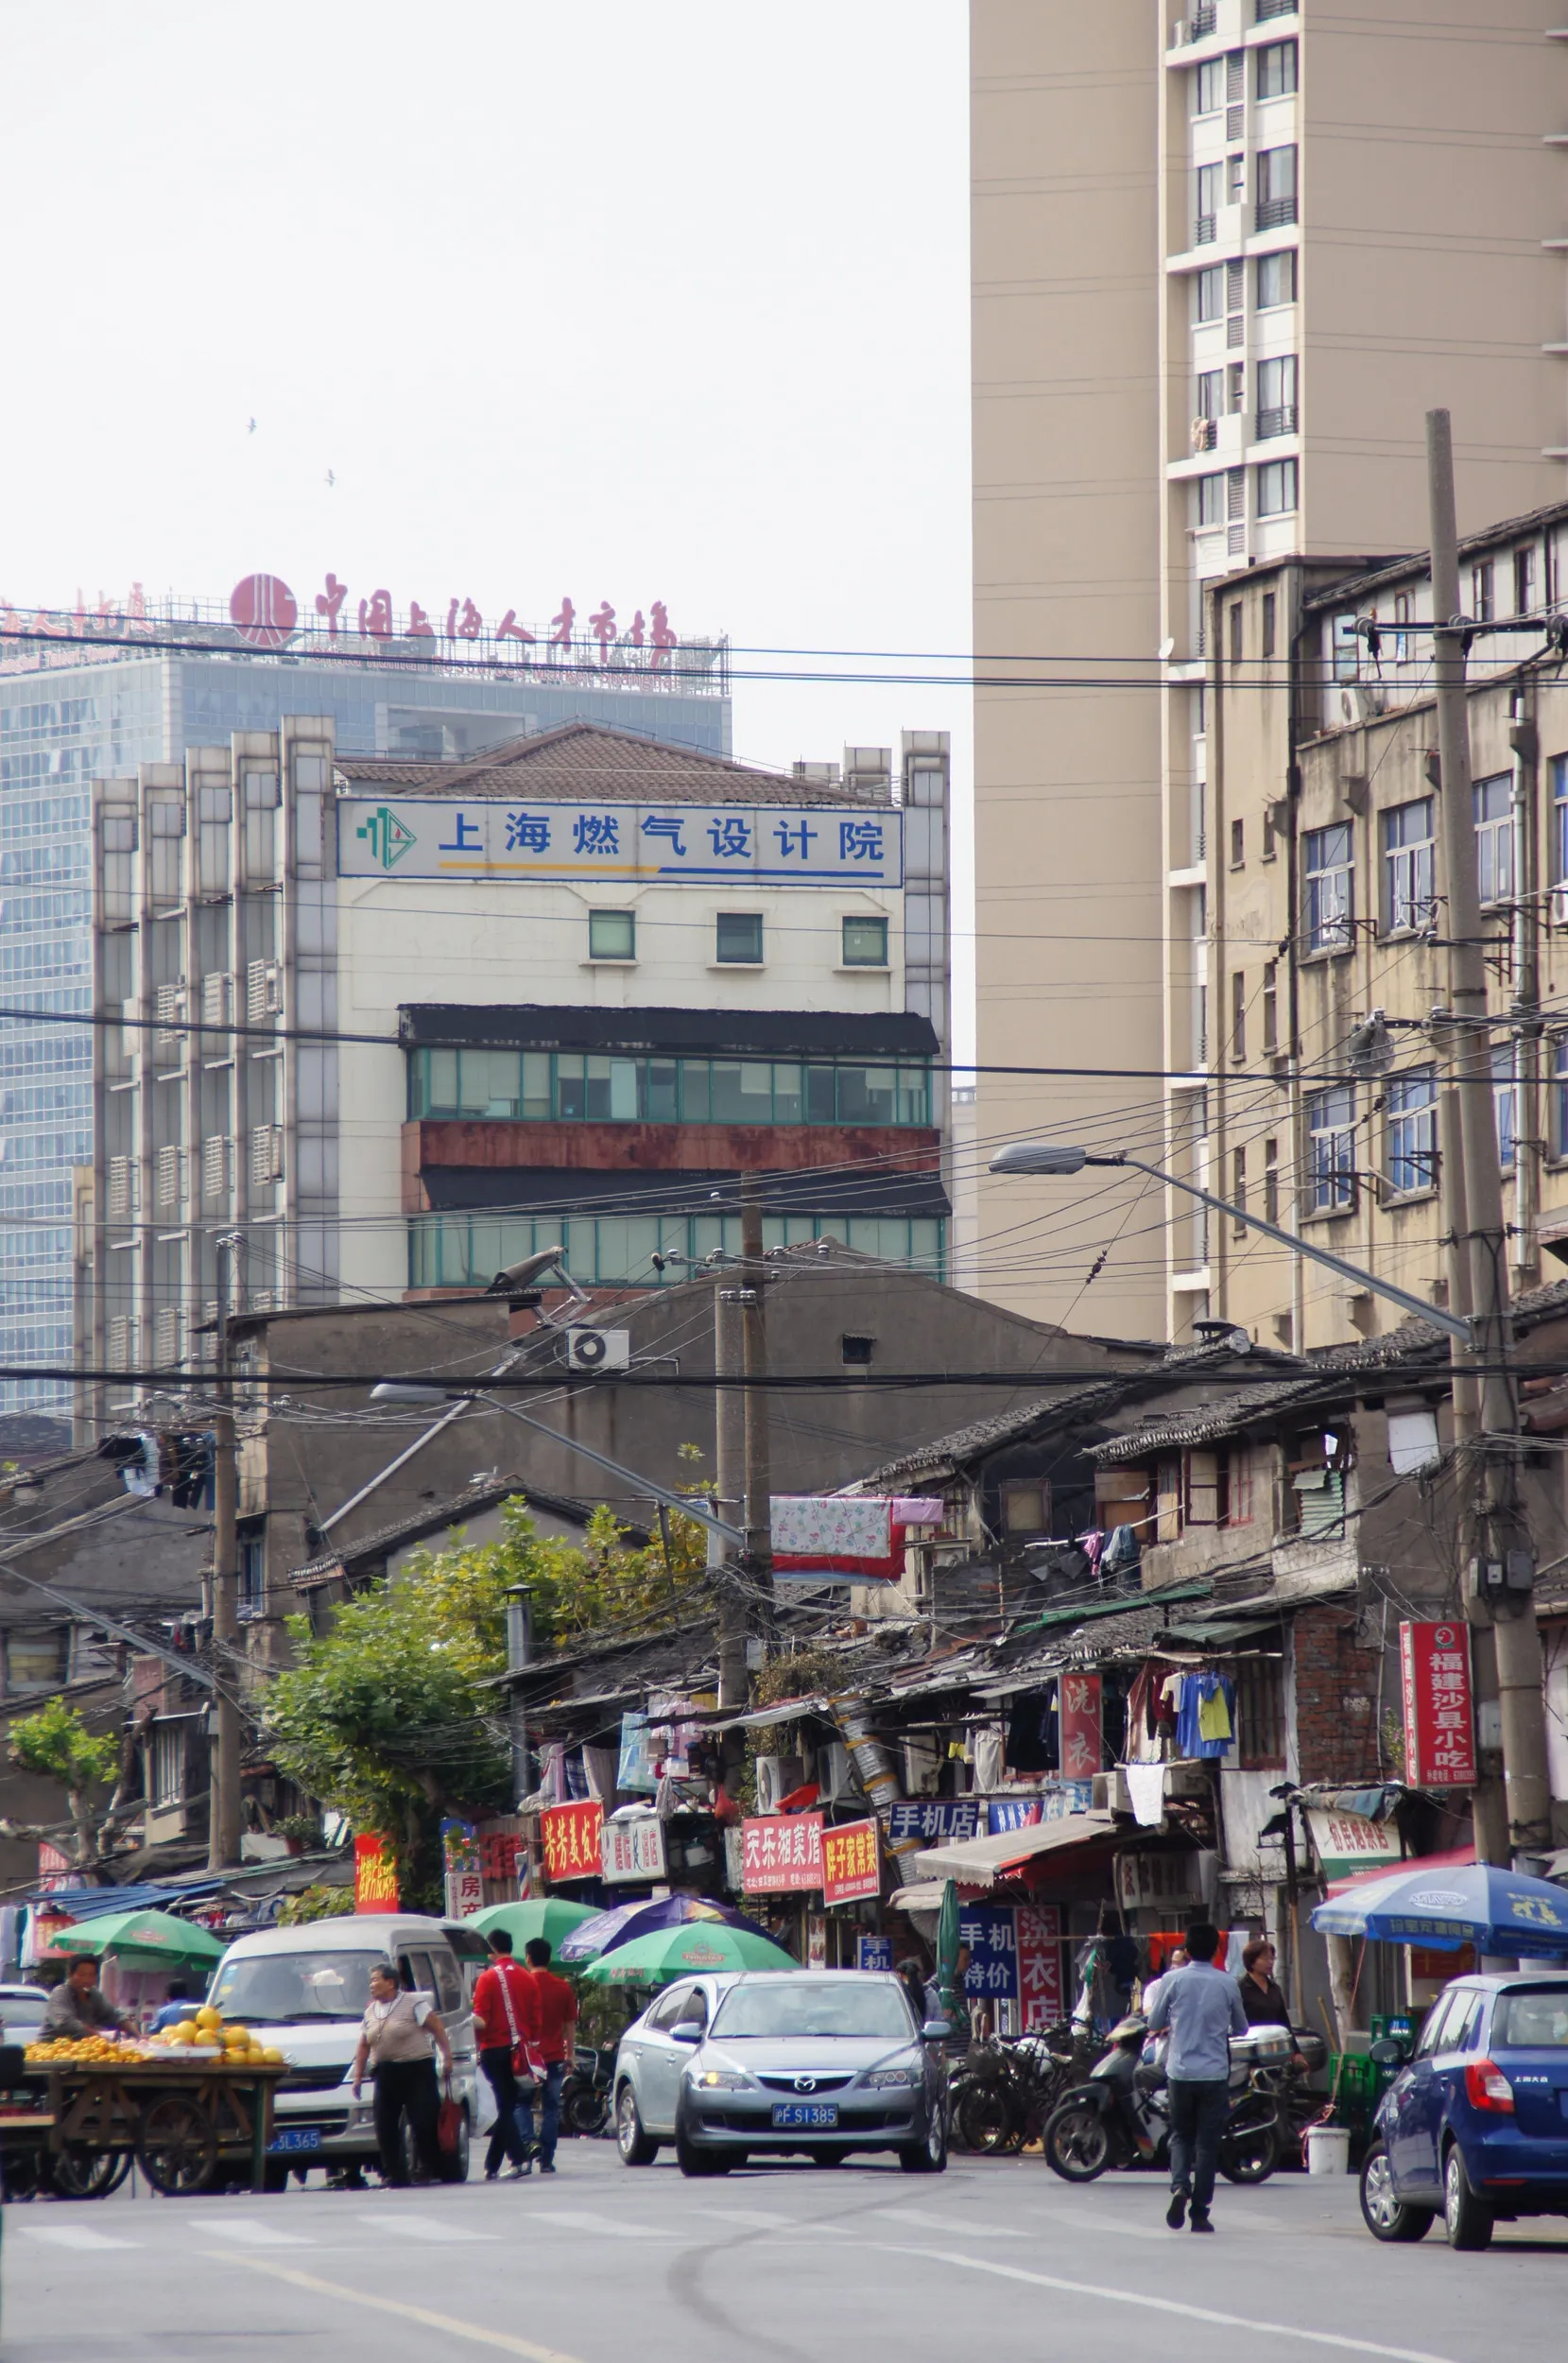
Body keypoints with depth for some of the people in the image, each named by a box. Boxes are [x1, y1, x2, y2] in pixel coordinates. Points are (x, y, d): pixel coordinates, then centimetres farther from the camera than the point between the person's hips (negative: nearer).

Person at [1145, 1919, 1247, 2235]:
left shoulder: (1174, 1981, -4)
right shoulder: (1227, 1984, -2)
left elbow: (1154, 2024, 6)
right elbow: (1241, 2028, 11)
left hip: (1180, 2070, 0)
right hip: (1214, 2073, 0)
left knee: (1181, 2135, 14)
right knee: (1207, 2141, 5)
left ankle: (1180, 2185, -12)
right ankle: (1199, 2211, 3)